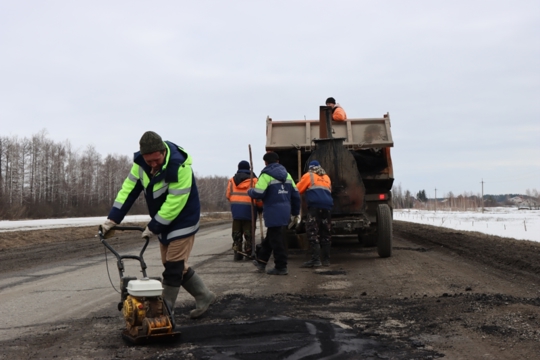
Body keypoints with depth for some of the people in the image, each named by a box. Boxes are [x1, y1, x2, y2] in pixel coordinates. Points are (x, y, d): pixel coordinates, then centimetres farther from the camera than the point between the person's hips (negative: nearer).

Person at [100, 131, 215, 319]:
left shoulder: (179, 166, -31)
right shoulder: (141, 161, -10)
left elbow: (174, 202, -29)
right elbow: (129, 189, -7)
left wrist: (154, 227, -23)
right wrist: (113, 219, -11)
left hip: (182, 221, -8)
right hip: (163, 222, 8)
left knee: (173, 267, -7)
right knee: (173, 265, 13)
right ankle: (204, 296, 26)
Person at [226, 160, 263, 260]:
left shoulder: (232, 180, 5)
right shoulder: (253, 180, -4)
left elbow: (228, 195, 4)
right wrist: (260, 208, 8)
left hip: (236, 210, 3)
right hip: (249, 210, -3)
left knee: (236, 234, 11)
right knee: (249, 234, 5)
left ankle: (237, 253, 10)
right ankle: (249, 253, 6)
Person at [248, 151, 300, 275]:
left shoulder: (266, 175, -8)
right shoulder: (287, 174, 14)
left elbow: (258, 193, -18)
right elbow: (295, 195, 15)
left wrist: (249, 191, 6)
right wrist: (295, 213, 23)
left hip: (273, 212, -8)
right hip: (285, 211, 8)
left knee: (276, 240, -1)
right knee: (270, 236, 20)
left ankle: (281, 267, 2)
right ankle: (261, 261, 30)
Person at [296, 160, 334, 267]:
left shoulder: (308, 176, 12)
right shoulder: (326, 177, 26)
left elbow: (298, 190, 13)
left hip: (315, 206, -5)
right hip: (327, 206, 5)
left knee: (313, 233, -9)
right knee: (326, 233, 10)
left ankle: (316, 259, -18)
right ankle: (326, 260, 10)